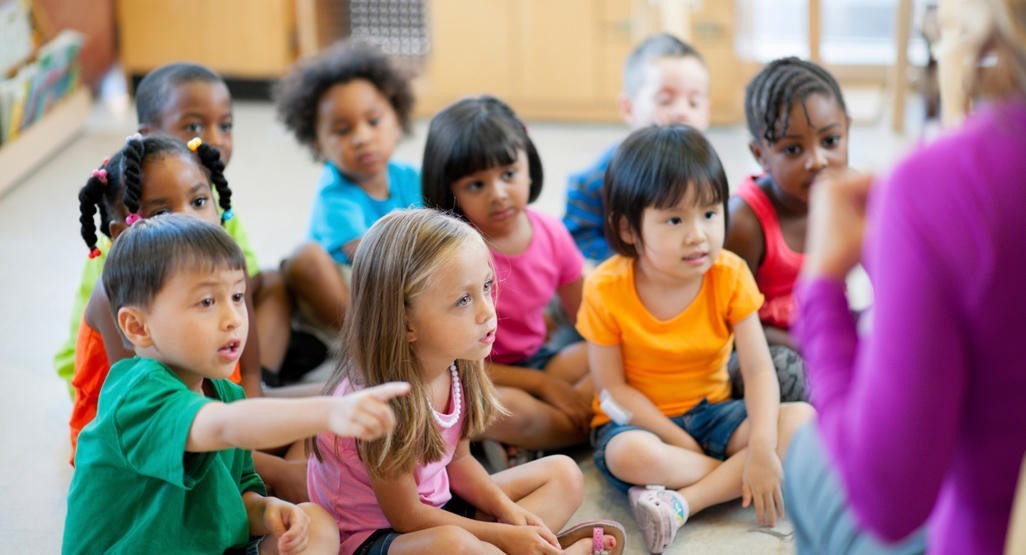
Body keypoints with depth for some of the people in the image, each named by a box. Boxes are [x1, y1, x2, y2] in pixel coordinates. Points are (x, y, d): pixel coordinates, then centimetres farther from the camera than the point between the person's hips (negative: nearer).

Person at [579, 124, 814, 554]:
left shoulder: (730, 274, -10)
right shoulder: (606, 290, -16)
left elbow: (758, 369, -14)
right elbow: (613, 389, -12)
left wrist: (762, 447, -30)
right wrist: (681, 442, -18)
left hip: (710, 412, 3)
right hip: (640, 422, -3)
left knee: (802, 419, -23)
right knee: (633, 456, -38)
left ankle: (682, 502, -31)